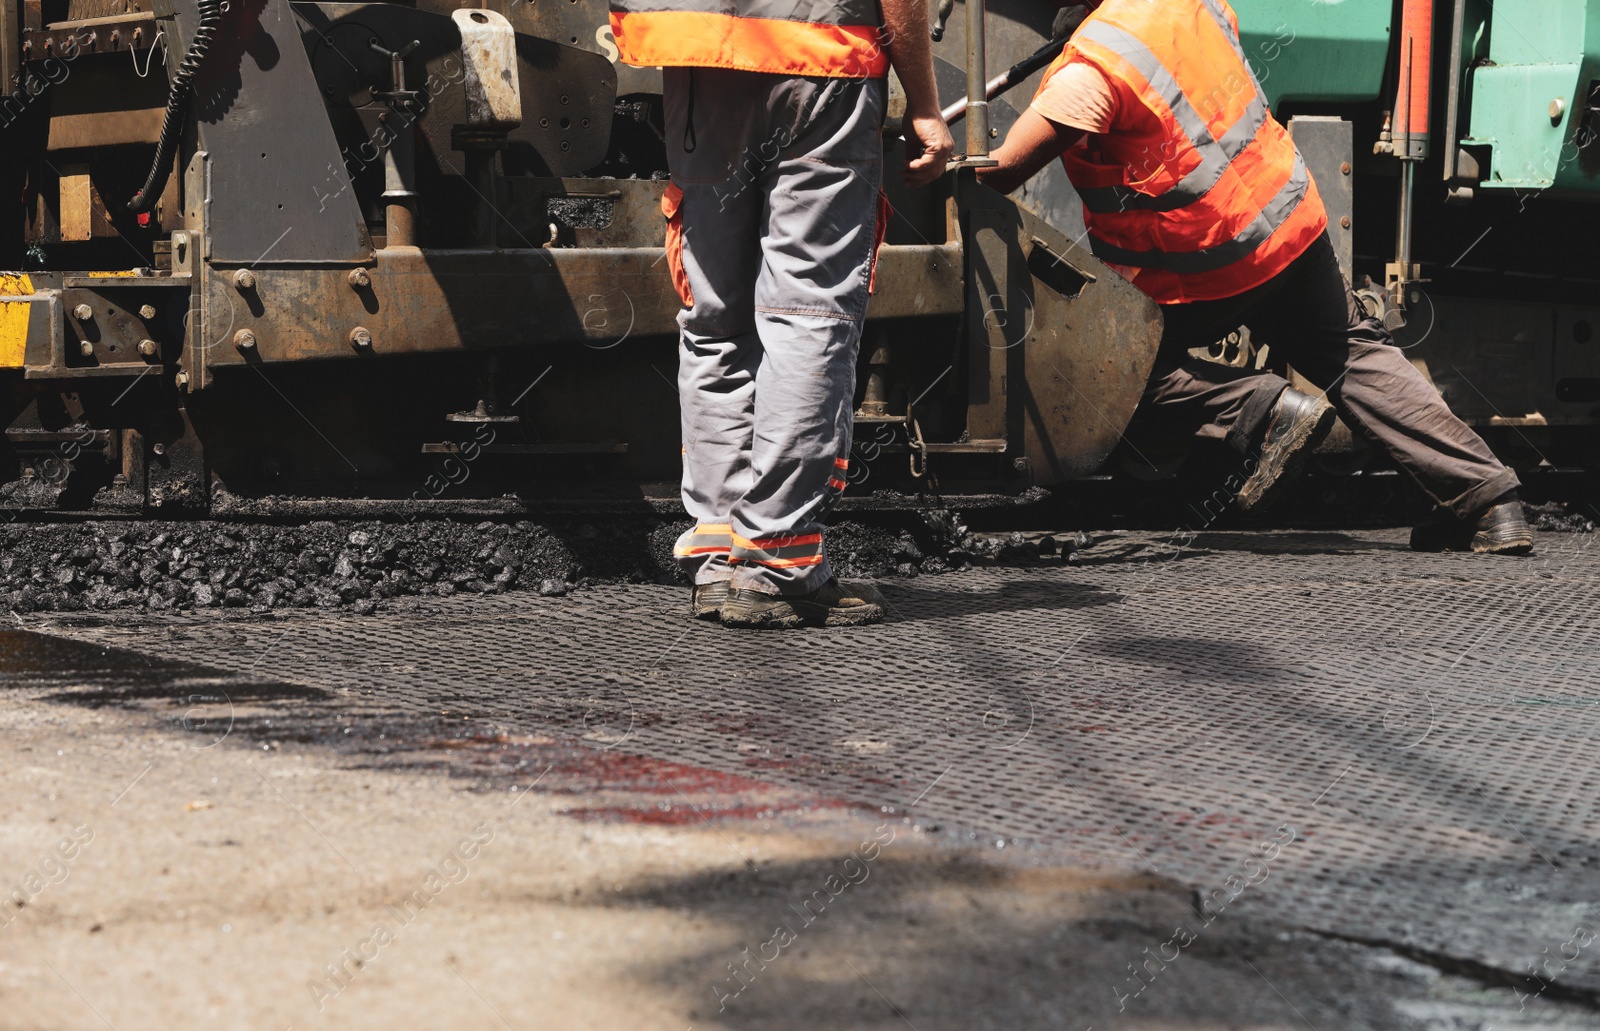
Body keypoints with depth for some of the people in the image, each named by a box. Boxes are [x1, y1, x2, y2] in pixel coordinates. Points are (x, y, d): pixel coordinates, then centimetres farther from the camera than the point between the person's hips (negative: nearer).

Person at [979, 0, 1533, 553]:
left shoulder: (1091, 66, -26)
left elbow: (1003, 170, -22)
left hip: (1208, 269, -7)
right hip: (1291, 214, 7)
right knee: (1355, 355, 18)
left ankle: (1266, 411, -6)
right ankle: (1487, 498, 13)